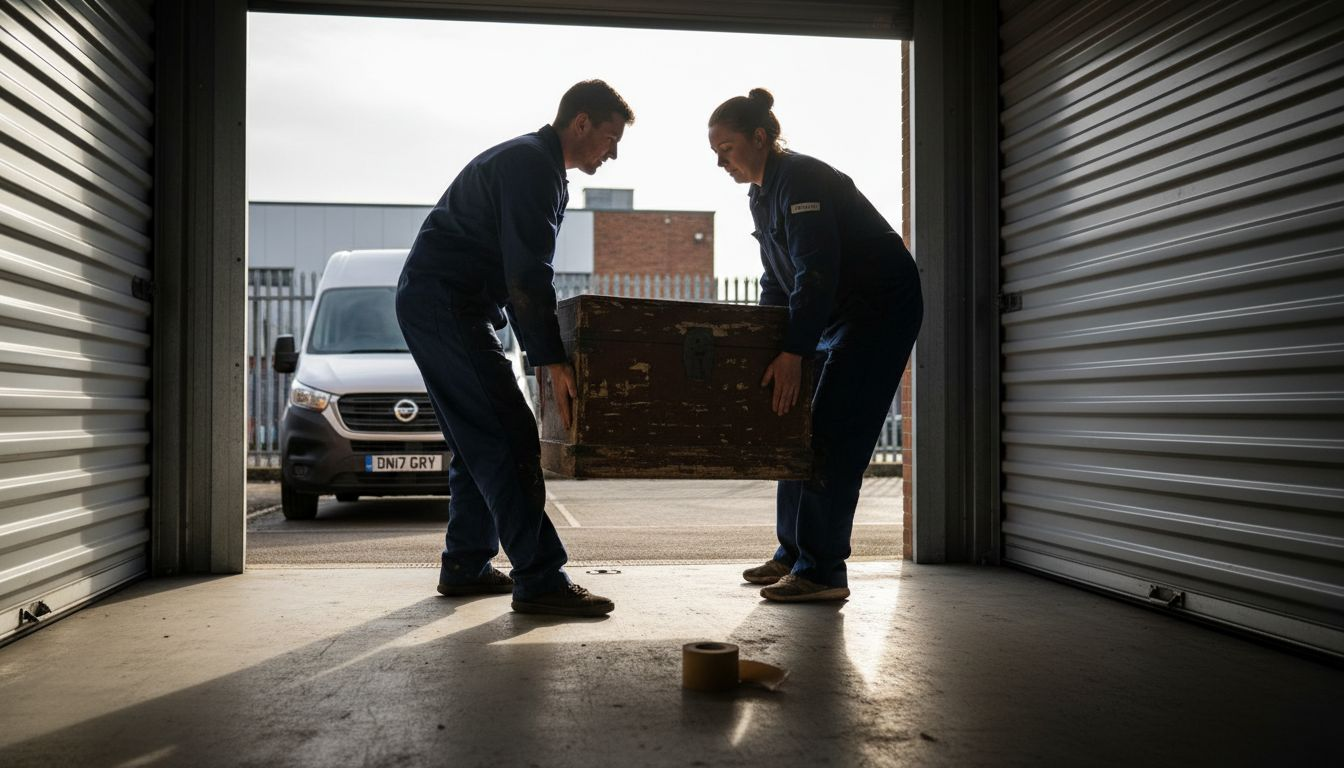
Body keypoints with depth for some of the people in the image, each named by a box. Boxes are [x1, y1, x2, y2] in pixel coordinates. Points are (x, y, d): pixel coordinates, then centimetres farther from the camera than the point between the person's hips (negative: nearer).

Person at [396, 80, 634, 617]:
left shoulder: (533, 162, 20)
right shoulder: (531, 165, -14)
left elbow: (521, 269, 23)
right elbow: (527, 274, -23)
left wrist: (547, 349, 18)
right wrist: (552, 361, -24)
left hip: (430, 305, 11)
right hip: (446, 304, -11)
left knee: (478, 441, 14)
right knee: (510, 440, -13)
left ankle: (465, 567, 22)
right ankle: (539, 581, -11)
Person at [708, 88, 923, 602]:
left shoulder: (799, 179, -19)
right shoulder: (762, 193, 11)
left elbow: (817, 271, -29)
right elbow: (776, 282, 17)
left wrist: (793, 351, -34)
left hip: (883, 308, -10)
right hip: (841, 313, 10)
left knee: (834, 437, -13)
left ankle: (823, 572, -8)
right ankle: (794, 554, 18)